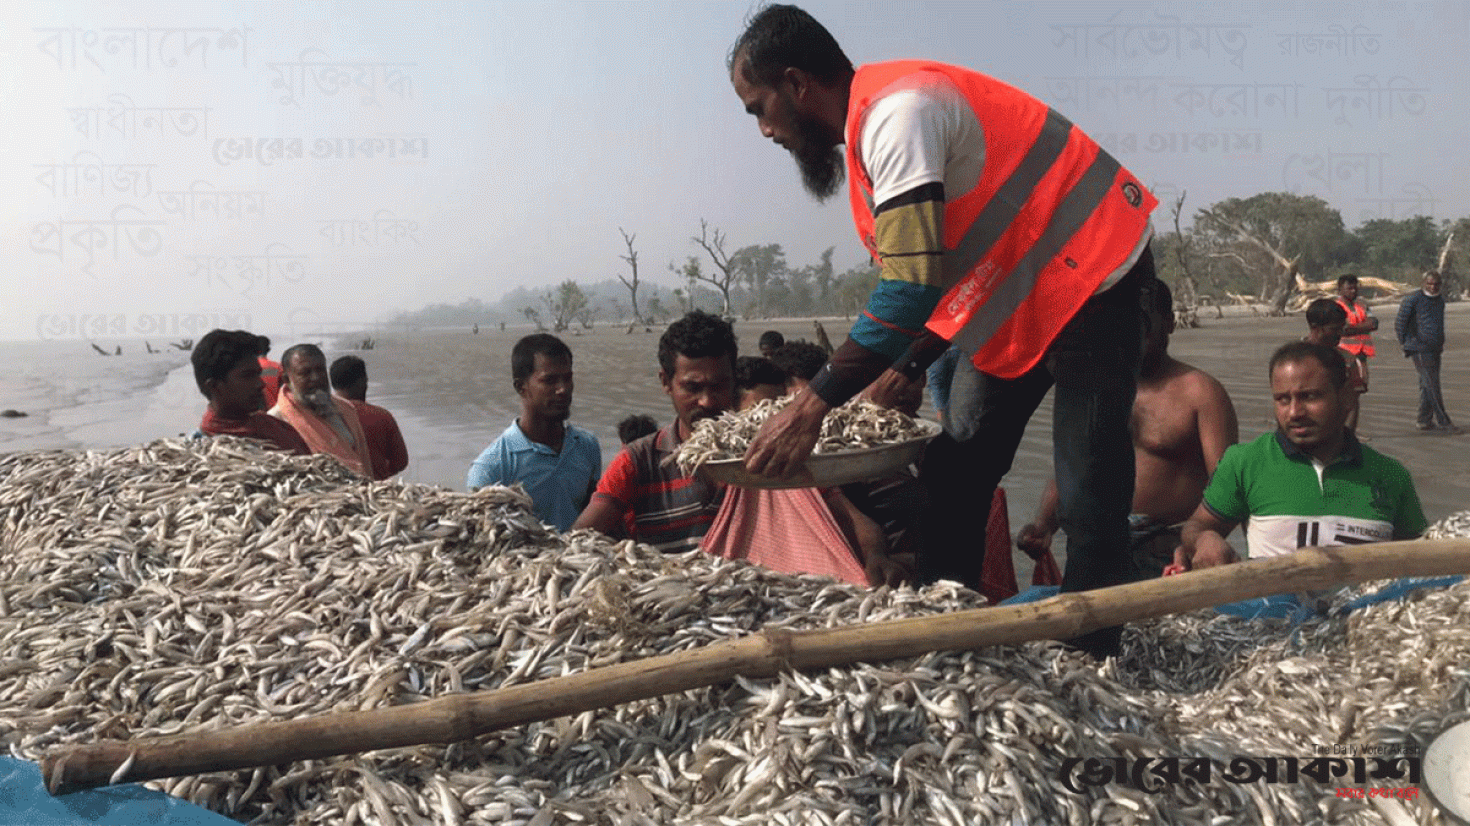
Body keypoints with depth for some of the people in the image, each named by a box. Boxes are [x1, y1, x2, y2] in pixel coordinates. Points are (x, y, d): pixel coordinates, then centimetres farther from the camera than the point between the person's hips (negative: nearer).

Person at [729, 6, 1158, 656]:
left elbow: (910, 291, -32)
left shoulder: (897, 110, -24)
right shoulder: (872, 125, 8)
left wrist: (811, 408, -30)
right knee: (948, 486, 9)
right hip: (1015, 305, 10)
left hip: (1091, 281, -10)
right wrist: (906, 370, 9)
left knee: (1088, 501, -11)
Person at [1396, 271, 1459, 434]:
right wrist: (1406, 343, -2)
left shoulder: (1440, 300, 15)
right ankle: (1443, 422, -8)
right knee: (1432, 386, -9)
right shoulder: (1413, 300, -8)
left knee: (1428, 387, 10)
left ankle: (1425, 420, 17)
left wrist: (1441, 344, 20)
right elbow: (1399, 323, -4)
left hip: (1435, 349, 7)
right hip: (1420, 350, -7)